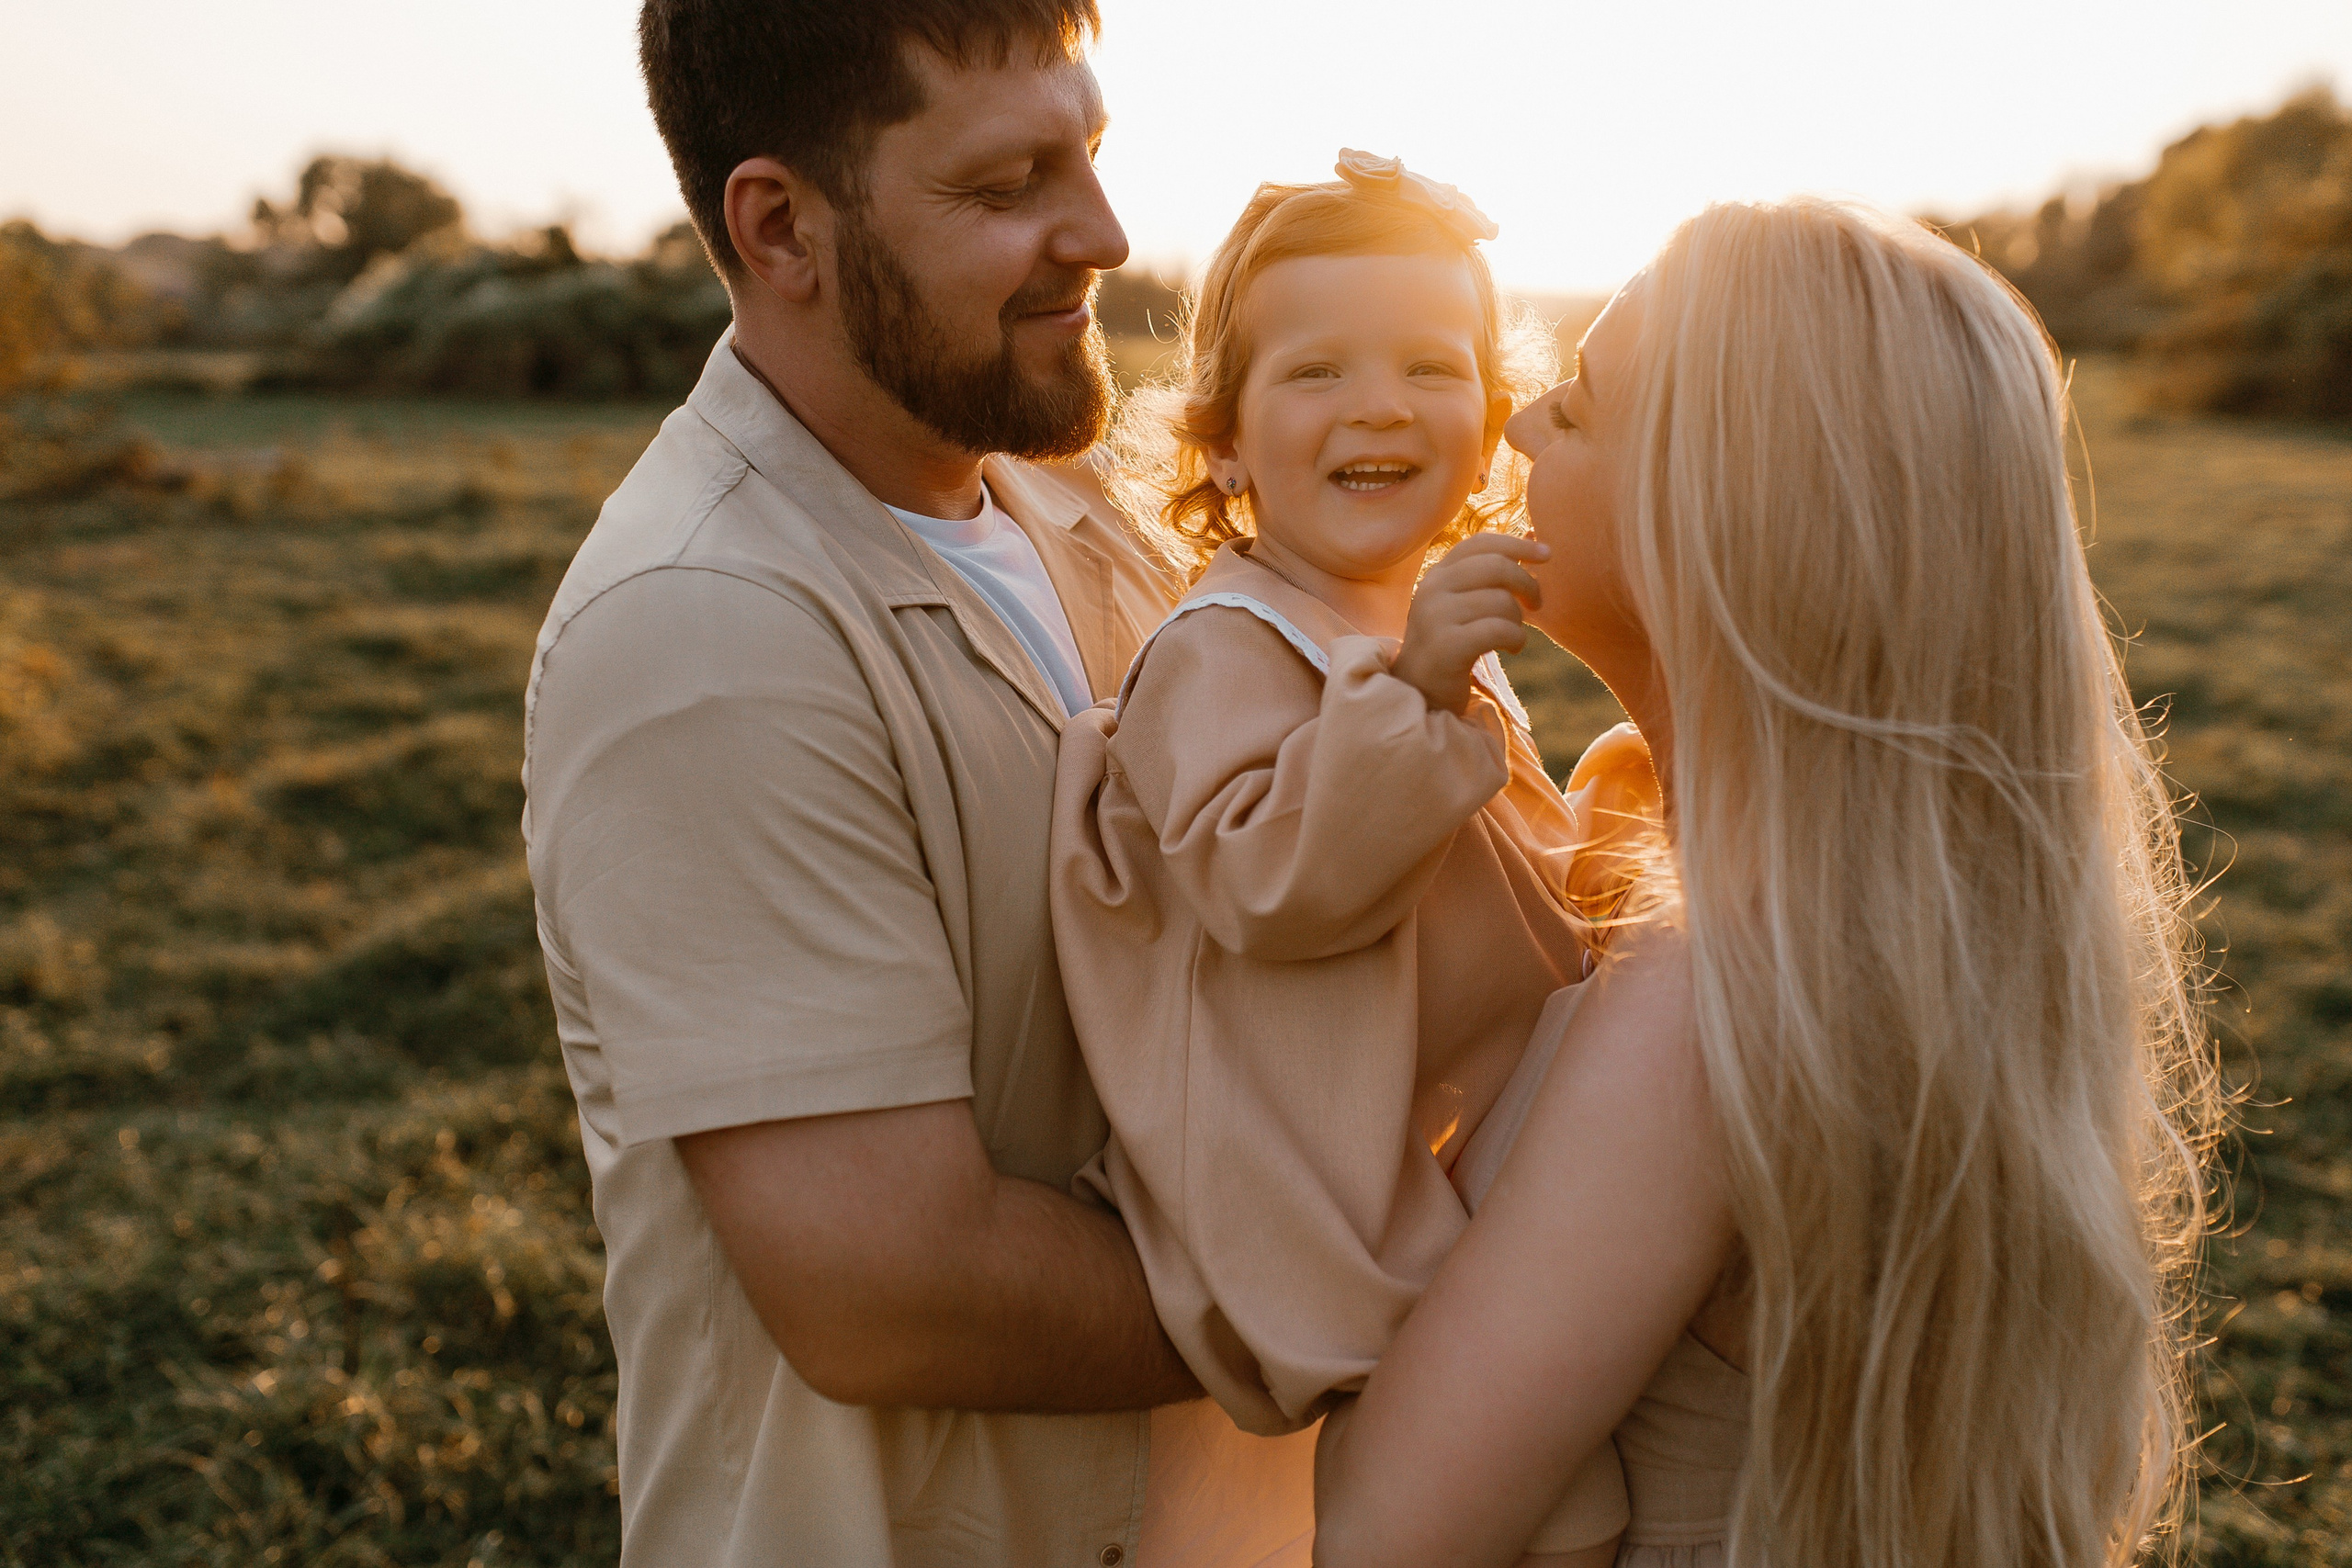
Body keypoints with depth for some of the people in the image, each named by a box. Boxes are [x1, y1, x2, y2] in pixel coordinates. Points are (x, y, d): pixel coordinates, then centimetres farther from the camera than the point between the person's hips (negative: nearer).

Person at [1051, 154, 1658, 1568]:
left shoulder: (1442, 642, 16)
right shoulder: (1224, 652, -15)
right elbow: (1270, 886, -29)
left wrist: (1594, 819, 13)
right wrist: (1411, 689, -35)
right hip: (1401, 1222, -9)